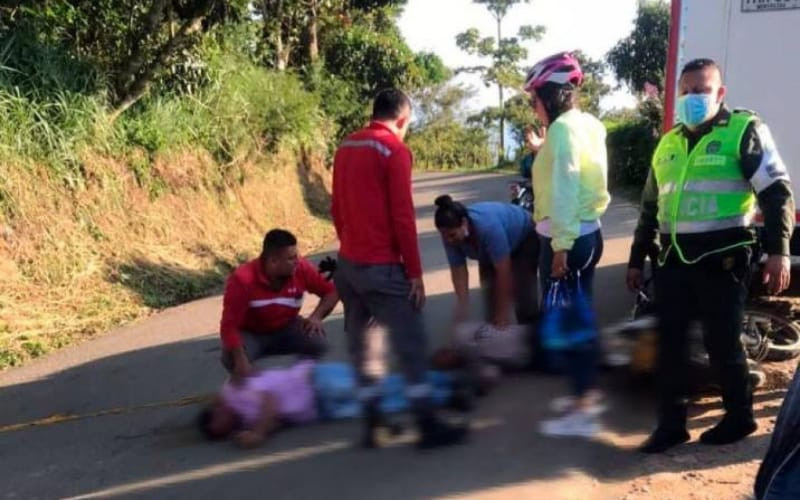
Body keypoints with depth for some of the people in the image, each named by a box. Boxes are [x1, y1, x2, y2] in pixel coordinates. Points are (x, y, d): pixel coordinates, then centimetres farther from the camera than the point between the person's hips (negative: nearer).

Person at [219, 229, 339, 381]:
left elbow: (331, 291, -6)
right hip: (251, 333, -2)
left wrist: (316, 316, -25)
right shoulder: (243, 279, -30)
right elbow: (229, 325, -28)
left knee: (318, 343, -26)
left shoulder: (301, 268, -20)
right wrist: (241, 361, -40)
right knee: (232, 359, -33)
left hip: (285, 329, 3)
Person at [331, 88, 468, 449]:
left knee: (360, 347, 13)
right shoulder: (395, 150, -12)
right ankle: (429, 427, 9)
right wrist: (415, 272, -11)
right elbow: (402, 217, -16)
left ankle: (371, 425, 21)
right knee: (411, 346, 2)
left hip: (348, 264, 8)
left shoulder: (346, 147, 10)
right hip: (382, 267, -8)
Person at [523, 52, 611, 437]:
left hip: (567, 238, -10)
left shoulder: (563, 128, -14)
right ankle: (586, 393, 29)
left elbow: (565, 188, -21)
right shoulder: (585, 124, 13)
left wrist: (560, 245, -22)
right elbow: (573, 177, 11)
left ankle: (582, 411, 4)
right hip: (587, 231, 10)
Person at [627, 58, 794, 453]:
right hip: (674, 259, 6)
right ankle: (672, 423, 17)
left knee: (722, 343, 3)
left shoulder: (744, 131, -2)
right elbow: (650, 206, 21)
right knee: (670, 343, 6)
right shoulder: (668, 144, 16)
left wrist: (777, 250, -18)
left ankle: (739, 417, 24)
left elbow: (776, 191, -8)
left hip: (721, 259, -5)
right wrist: (636, 259, 20)